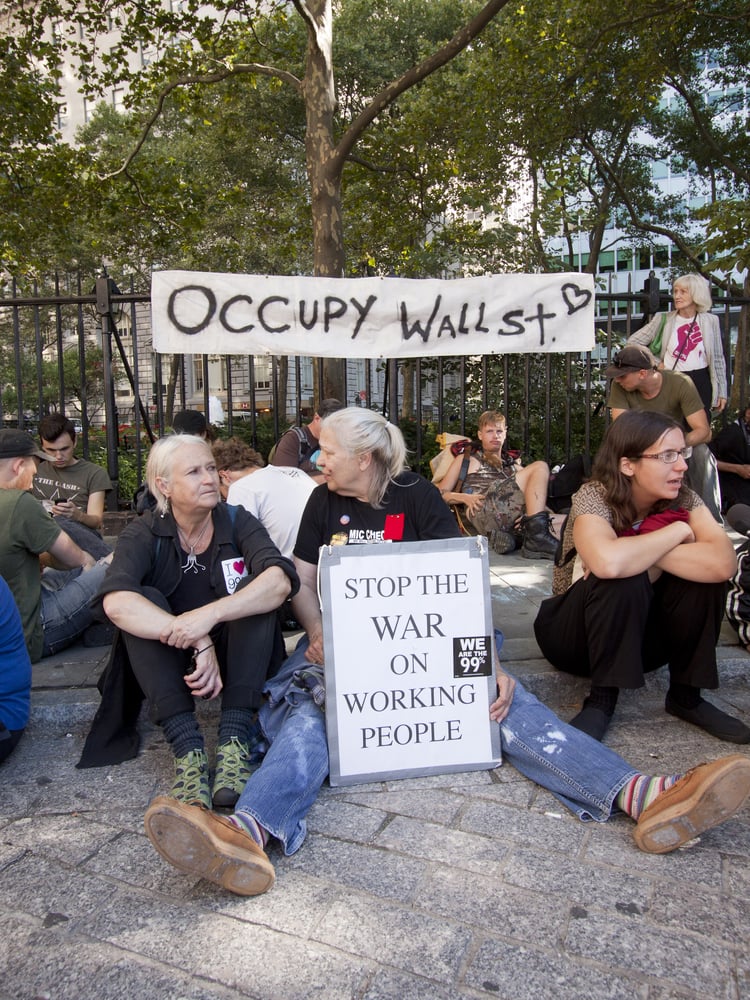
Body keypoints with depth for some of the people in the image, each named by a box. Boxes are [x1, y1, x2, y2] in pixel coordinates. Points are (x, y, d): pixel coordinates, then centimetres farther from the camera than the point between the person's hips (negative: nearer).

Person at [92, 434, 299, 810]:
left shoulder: (237, 522, -8)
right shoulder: (143, 533, -8)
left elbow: (279, 580, -29)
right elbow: (116, 601, -29)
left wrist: (209, 616, -42)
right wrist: (197, 643, -39)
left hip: (239, 659, 0)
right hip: (169, 664, 0)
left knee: (255, 593, -26)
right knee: (144, 599, -25)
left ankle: (233, 739, -29)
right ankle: (187, 747, -31)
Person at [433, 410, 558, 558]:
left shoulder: (514, 464, 38)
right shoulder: (466, 460, 29)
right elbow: (439, 493, 19)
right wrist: (465, 498, -1)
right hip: (481, 512, -3)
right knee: (540, 467, -20)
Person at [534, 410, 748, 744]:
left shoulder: (683, 498, -9)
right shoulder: (594, 497, -23)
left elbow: (723, 563, -28)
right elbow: (608, 562, -45)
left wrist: (639, 554, -33)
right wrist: (677, 532, -29)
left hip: (642, 633, 5)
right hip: (574, 633, -4)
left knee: (702, 570, -20)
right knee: (622, 578, -34)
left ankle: (686, 694, -4)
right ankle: (602, 701, -19)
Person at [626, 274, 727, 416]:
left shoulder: (710, 321, 2)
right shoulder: (663, 319, -1)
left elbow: (718, 359, 8)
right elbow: (632, 342, -1)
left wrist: (721, 391, 7)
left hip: (701, 383, 1)